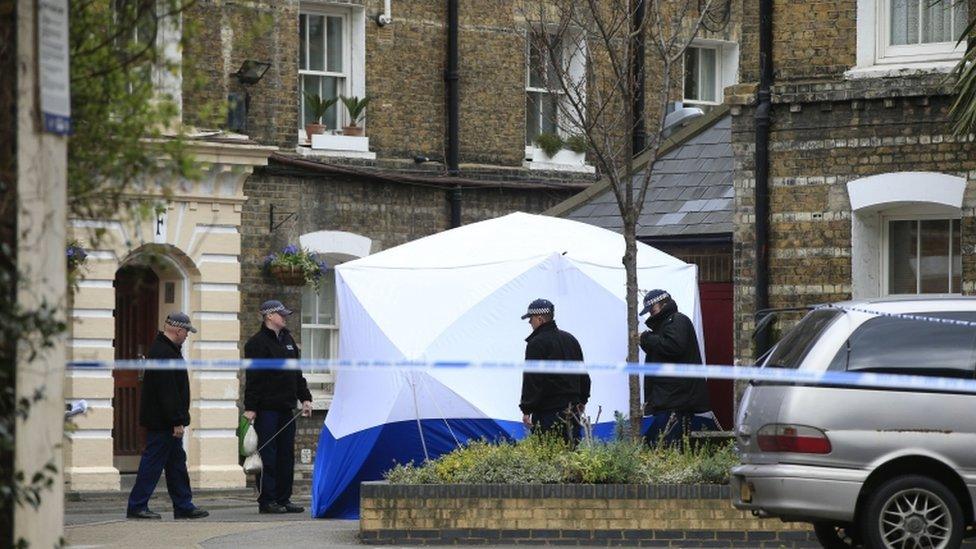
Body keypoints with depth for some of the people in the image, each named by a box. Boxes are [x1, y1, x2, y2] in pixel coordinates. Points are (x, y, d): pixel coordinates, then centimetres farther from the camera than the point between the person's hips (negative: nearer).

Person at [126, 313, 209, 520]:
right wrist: (177, 421, -22)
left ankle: (184, 506, 18)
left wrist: (178, 419, 19)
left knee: (177, 462, 13)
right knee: (152, 463, -5)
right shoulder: (164, 353, -20)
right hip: (162, 422, -11)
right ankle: (137, 506, -1)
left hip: (165, 422, 11)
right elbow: (167, 392, -24)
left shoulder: (167, 350, 15)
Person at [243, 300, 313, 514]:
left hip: (286, 408, 8)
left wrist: (305, 398, 16)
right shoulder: (257, 343, -7)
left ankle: (283, 499, 12)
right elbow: (252, 378, -12)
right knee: (268, 456, -5)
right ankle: (267, 501, -2)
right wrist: (250, 407, -16)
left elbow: (297, 373, 23)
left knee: (286, 456, 8)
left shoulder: (287, 340, 18)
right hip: (267, 409, -8)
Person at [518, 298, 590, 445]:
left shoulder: (536, 343, -11)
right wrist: (582, 400, 31)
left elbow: (532, 379, -14)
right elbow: (583, 374, 23)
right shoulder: (570, 339, 16)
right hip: (572, 409, 8)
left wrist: (526, 410, -13)